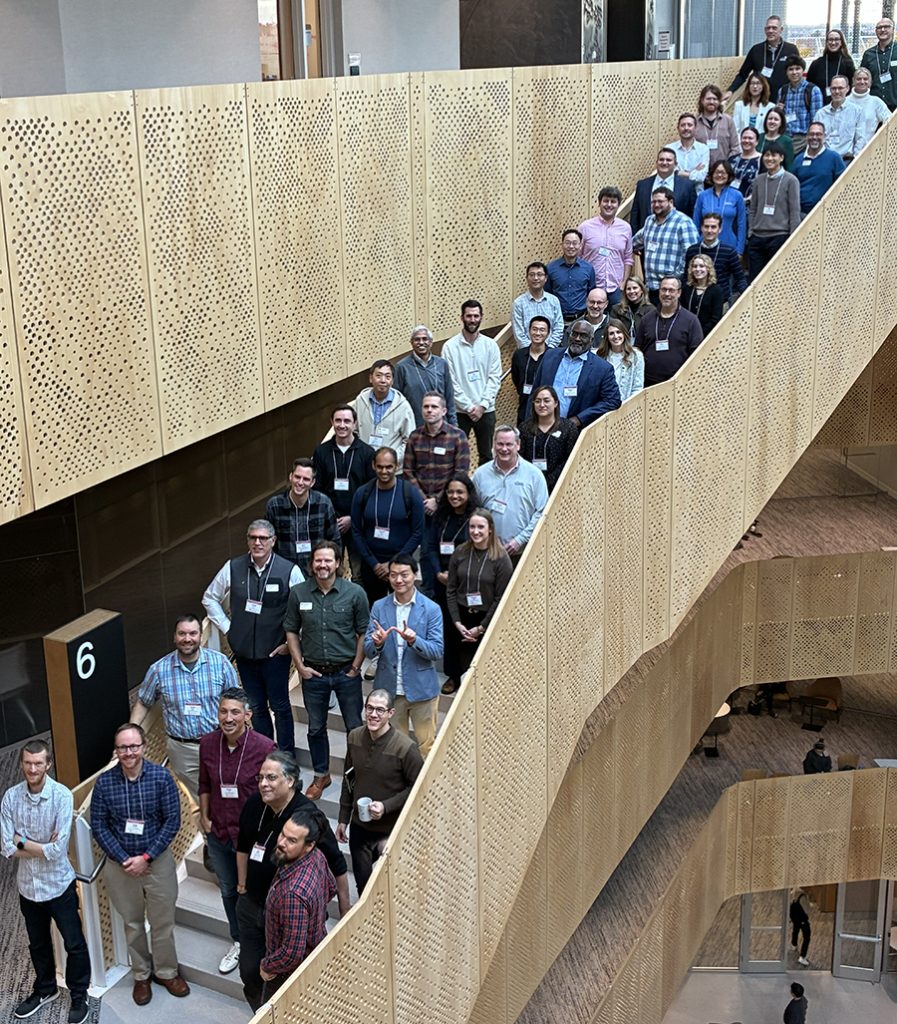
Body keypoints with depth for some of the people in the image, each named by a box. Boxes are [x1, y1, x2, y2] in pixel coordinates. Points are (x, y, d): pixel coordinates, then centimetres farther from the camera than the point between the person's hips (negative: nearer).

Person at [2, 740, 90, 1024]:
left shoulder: (62, 795, -21)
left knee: (74, 944, 10)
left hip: (59, 883, -3)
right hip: (28, 884, 4)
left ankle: (79, 996, 30)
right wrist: (44, 847, -19)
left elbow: (58, 850, -24)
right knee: (38, 944, 23)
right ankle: (45, 990, 44)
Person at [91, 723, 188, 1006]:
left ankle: (166, 972, 32)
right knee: (132, 923, 16)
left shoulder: (161, 776, -13)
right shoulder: (104, 782, -10)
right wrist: (123, 859, -13)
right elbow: (98, 825, -5)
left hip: (158, 860, -1)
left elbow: (172, 820, -11)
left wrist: (146, 857, -15)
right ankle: (141, 975, 34)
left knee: (163, 922, 11)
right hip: (120, 863, 1)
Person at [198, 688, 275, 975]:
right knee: (228, 891, 22)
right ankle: (238, 942, 44)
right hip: (219, 834, 4)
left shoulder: (264, 747, -22)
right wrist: (204, 816, 2)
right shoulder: (208, 743, -9)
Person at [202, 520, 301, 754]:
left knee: (280, 707, 5)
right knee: (256, 708, 14)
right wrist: (226, 627, 5)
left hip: (276, 653, -3)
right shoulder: (233, 568, -4)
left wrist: (291, 642, -4)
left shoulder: (289, 571, -12)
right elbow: (210, 598, 12)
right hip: (244, 652, 3)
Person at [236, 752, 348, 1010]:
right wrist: (242, 886, 14)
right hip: (252, 904, 5)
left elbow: (337, 867, -16)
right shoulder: (254, 805, -7)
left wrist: (345, 913, -11)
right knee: (250, 971, 14)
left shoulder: (308, 817, -24)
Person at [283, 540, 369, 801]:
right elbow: (291, 631, 5)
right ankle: (321, 775, 33)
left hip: (346, 672, -2)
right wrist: (300, 666, -1)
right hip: (313, 673, 2)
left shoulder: (354, 593, -9)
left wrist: (355, 667, -7)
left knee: (355, 728, 6)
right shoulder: (298, 593, -3)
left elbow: (364, 633, -3)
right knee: (316, 728, 15)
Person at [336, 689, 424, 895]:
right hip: (359, 827, 4)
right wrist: (343, 818, 11)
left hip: (391, 830, -4)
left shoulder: (406, 748, -21)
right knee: (362, 884, 17)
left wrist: (386, 806, -22)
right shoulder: (355, 738, -5)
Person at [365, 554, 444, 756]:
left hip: (421, 689, -2)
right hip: (389, 689, 2)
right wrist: (378, 643, -24)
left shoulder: (431, 609, -7)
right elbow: (368, 651, -1)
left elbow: (438, 651, -10)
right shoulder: (379, 607, 0)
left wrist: (414, 640, -28)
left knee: (426, 745, 7)